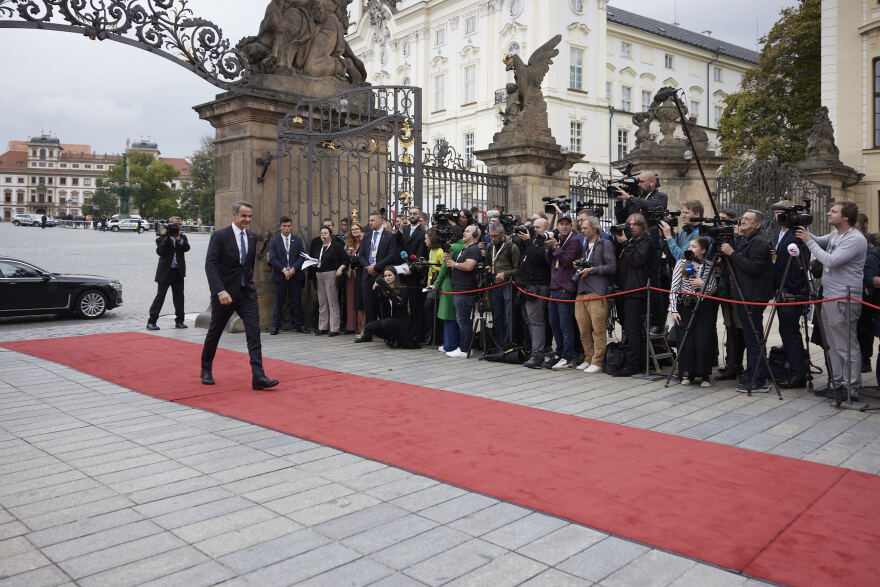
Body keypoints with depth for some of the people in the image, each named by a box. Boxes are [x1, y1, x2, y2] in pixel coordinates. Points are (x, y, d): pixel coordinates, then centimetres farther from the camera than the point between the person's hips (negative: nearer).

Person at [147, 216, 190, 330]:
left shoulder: (182, 237, 11)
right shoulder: (162, 239, 0)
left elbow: (187, 248, -7)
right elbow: (160, 251, -15)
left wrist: (179, 239, -21)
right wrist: (165, 238, -18)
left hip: (178, 272, 4)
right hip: (165, 272, -4)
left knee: (179, 296, 7)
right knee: (160, 296, -3)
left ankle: (179, 321, 15)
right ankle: (151, 321, 1)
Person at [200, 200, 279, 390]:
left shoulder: (252, 237, 7)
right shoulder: (219, 236, -10)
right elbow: (210, 265, -18)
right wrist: (220, 291, -27)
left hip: (247, 292, 4)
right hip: (225, 293, -4)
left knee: (254, 332, -8)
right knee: (215, 332, 11)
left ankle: (258, 376, -11)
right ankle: (206, 371, 32)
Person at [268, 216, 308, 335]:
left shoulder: (298, 240, 10)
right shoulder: (274, 242, 6)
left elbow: (301, 257, 3)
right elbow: (272, 259, -2)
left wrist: (293, 269, -12)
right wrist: (283, 269, -14)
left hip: (295, 275, 1)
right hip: (280, 276, -1)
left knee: (297, 301, 4)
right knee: (279, 301, 1)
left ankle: (299, 325, 11)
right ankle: (275, 325, 7)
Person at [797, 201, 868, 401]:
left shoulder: (855, 239, -16)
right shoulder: (835, 234, 13)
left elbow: (830, 260, -22)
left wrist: (809, 241, -14)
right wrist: (807, 234, 3)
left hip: (844, 300, -10)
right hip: (829, 297, 10)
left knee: (847, 345, -3)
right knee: (833, 345, 16)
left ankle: (851, 389, 5)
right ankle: (837, 383, 26)